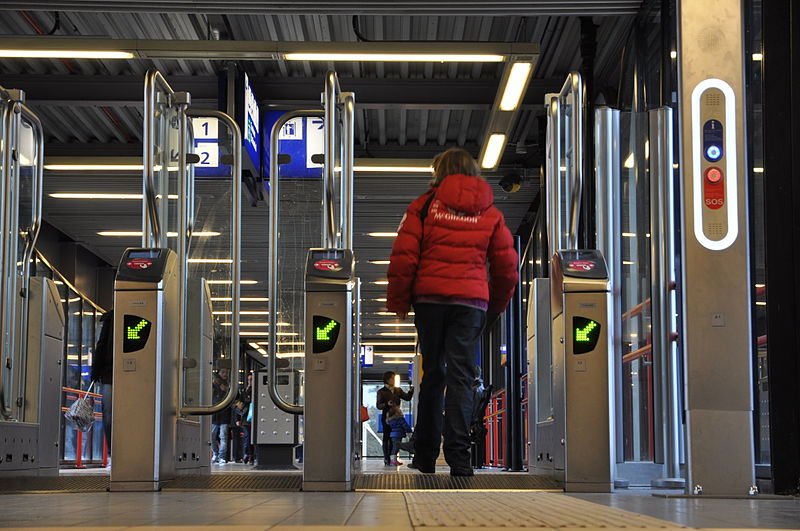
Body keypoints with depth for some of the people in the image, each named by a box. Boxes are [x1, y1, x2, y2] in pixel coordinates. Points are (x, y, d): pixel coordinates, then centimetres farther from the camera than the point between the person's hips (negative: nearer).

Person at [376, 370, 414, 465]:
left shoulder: (398, 390, 12)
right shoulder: (381, 392, -3)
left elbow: (407, 397, 5)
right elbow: (378, 405, -7)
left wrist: (411, 390, -11)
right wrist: (387, 404, -24)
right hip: (386, 417, -5)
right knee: (387, 437, -2)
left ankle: (392, 458, 13)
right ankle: (387, 459, 1)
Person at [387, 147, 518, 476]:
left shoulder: (425, 205, 5)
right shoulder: (490, 212, 11)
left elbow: (403, 257, -1)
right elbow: (507, 266, 11)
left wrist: (398, 301, 7)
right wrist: (497, 305, 24)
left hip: (429, 297, 0)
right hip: (471, 301, 0)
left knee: (432, 373, 11)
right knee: (461, 375, -1)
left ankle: (425, 455, 17)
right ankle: (457, 454, -13)